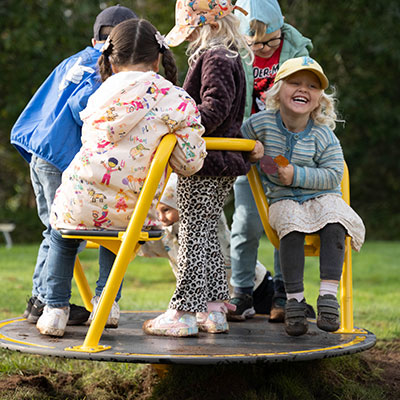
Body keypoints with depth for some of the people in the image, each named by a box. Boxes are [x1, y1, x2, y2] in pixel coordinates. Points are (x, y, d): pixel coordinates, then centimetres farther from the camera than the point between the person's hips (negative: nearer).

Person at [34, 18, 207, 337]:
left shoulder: (101, 94, 7)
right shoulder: (176, 101, -4)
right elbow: (189, 163, -3)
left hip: (77, 205, 1)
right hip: (130, 215, -1)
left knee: (62, 236, 35)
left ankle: (56, 308, 26)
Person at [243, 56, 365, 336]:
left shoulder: (324, 137, -8)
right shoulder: (261, 123, -4)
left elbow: (333, 175, -10)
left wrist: (297, 175, -20)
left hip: (321, 195, 0)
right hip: (283, 199, 0)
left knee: (335, 223, -31)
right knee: (291, 227, -32)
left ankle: (328, 295, -27)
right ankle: (294, 299, -26)